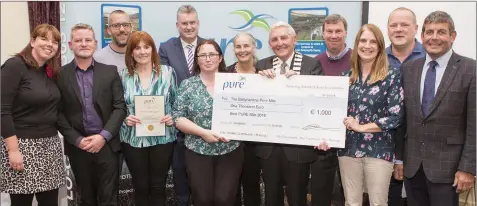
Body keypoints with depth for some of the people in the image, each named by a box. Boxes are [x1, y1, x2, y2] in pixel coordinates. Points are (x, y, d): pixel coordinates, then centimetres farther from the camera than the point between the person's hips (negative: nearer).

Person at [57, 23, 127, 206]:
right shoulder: (60, 74, 1)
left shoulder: (110, 71, 3)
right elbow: (59, 113, -1)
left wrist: (103, 136, -11)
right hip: (78, 147, 0)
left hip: (106, 145, 0)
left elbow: (120, 107, -1)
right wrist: (77, 140, -9)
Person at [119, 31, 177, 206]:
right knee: (141, 186, 10)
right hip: (133, 140, 1)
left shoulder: (167, 72, 0)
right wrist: (125, 119, -12)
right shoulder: (124, 76, 1)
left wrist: (173, 118, -12)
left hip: (162, 138, -1)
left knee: (158, 186, 8)